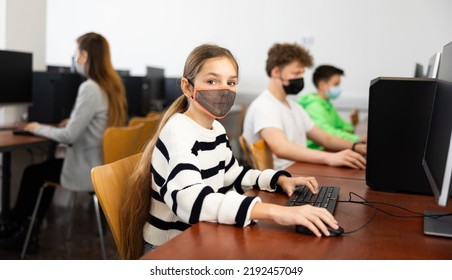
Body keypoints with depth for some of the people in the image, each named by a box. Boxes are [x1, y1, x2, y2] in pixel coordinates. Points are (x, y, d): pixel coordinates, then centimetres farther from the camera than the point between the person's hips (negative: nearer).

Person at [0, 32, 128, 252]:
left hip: (89, 171, -8)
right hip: (105, 166, 8)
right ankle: (27, 233, 27)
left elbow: (69, 136, -21)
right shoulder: (113, 85, 5)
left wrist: (39, 129, -5)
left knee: (32, 173, 13)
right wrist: (74, 121, 17)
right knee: (44, 168, 24)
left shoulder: (89, 88, -23)